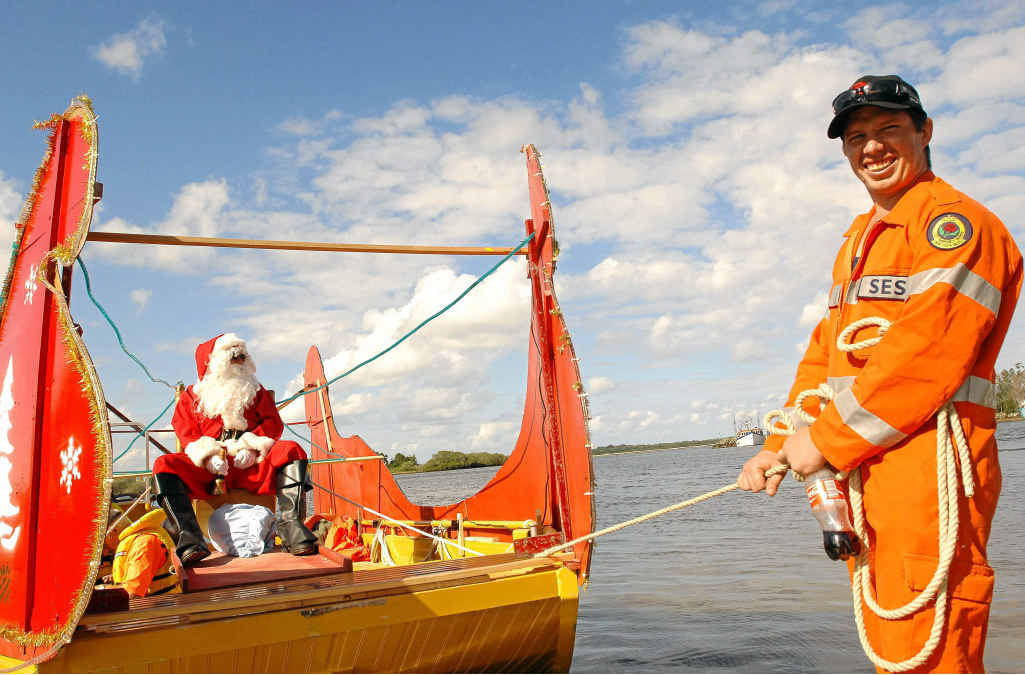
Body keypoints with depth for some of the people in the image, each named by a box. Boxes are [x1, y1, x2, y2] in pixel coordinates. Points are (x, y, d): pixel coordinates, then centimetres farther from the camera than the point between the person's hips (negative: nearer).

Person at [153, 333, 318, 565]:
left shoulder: (255, 391, 20)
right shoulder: (191, 396, 17)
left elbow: (273, 423, 9)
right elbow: (185, 430, 4)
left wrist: (252, 445, -11)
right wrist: (206, 454, -16)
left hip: (250, 465, 0)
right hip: (208, 467, 0)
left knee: (291, 450, -27)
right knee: (164, 466, -28)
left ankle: (289, 525, -40)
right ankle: (189, 537, -46)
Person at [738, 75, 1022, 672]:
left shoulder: (955, 222, -7)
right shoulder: (858, 242, 23)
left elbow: (924, 353, -19)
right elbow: (824, 354, 22)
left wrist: (828, 441, -14)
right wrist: (781, 447, 11)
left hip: (926, 464, -9)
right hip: (859, 475, 9)